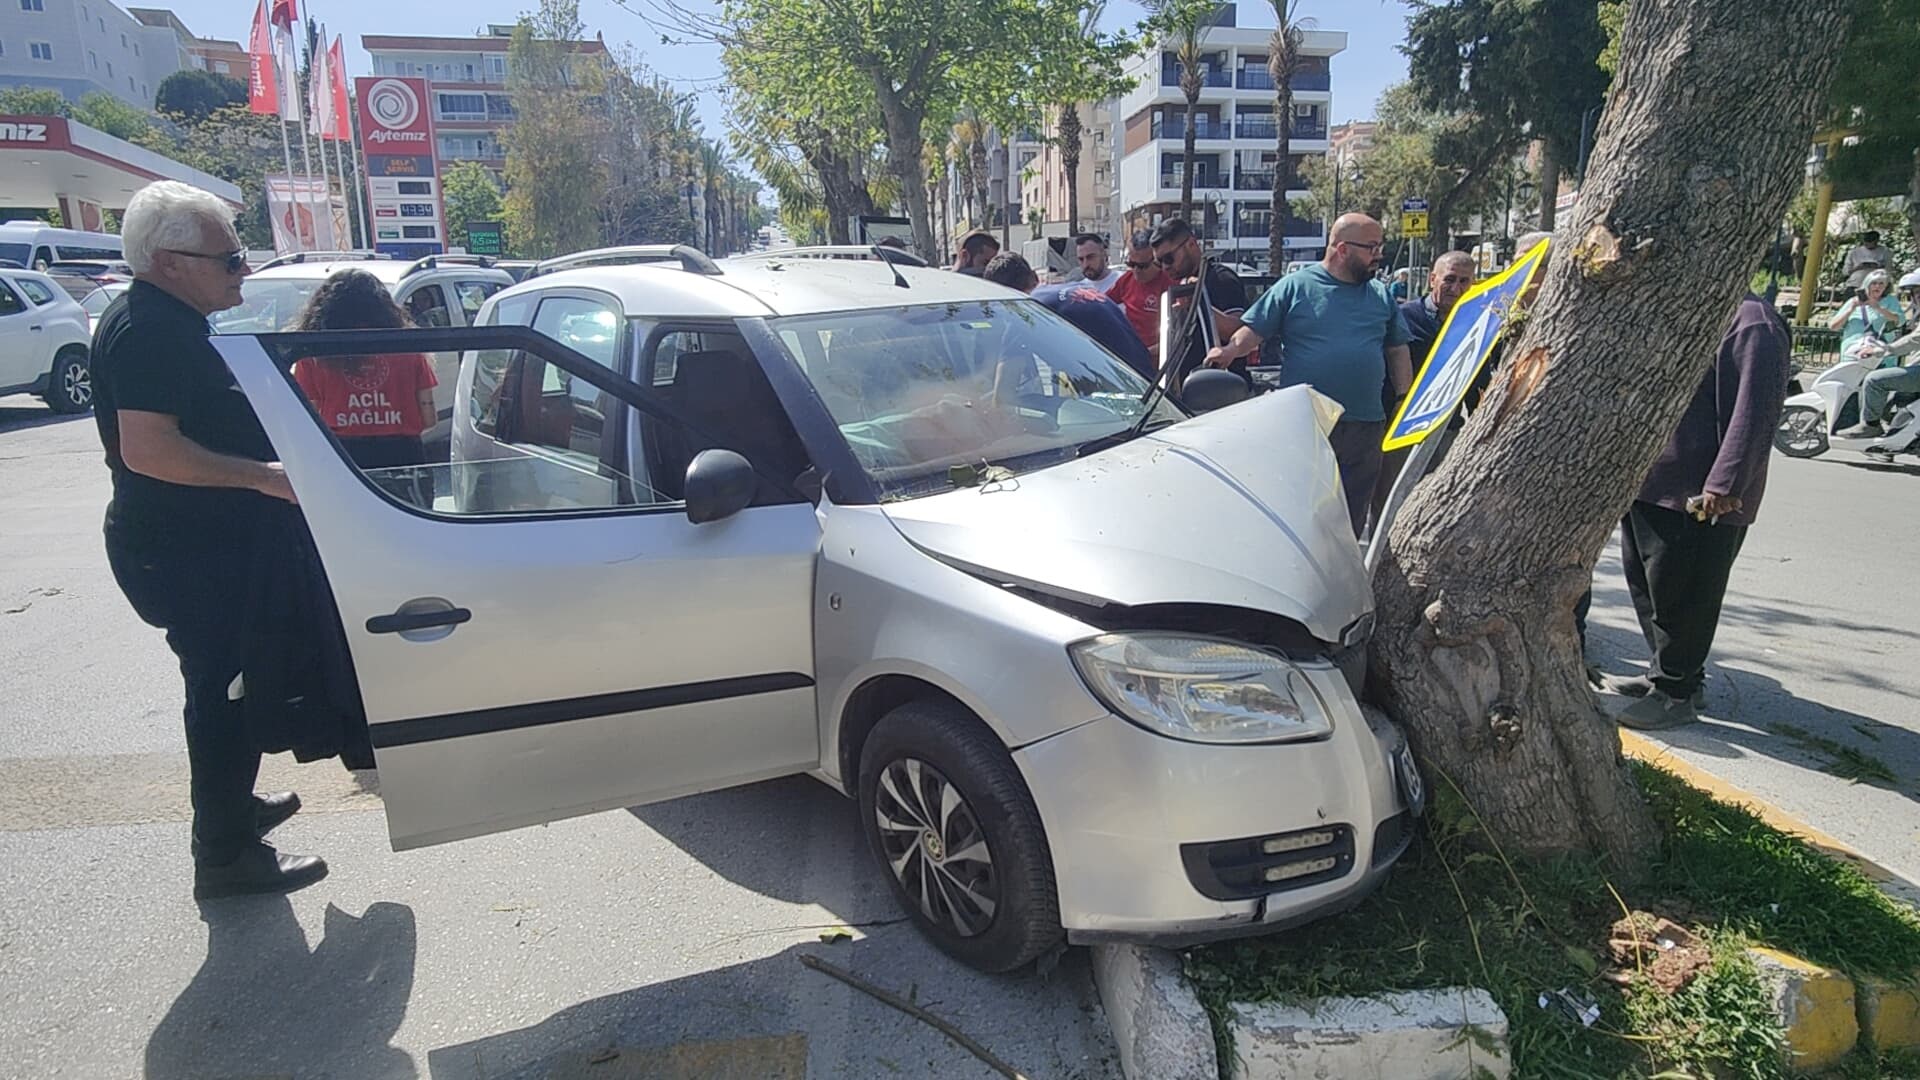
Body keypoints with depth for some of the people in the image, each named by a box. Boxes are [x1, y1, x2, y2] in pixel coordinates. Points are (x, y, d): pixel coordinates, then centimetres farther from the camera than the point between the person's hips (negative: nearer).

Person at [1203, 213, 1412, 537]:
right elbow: (1255, 330, -1)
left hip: (1365, 427, 4)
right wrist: (1231, 351, -21)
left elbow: (1398, 351, 20)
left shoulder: (1381, 296, 14)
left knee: (1353, 516, 10)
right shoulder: (1295, 286, 1)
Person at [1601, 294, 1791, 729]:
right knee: (1646, 587, 18)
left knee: (1680, 596, 0)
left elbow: (1753, 415, -20)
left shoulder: (1751, 324, -15)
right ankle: (1662, 673, 32)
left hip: (1697, 500, -9)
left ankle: (1676, 694, 13)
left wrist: (1723, 485, -23)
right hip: (1647, 485, 9)